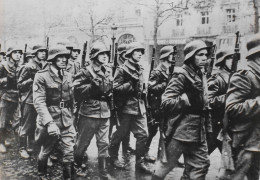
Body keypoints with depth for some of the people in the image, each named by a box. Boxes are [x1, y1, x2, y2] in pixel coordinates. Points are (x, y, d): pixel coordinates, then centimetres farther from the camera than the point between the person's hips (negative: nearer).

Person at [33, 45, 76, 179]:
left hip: (67, 122, 4)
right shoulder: (41, 76, -11)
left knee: (69, 153, -1)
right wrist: (49, 123, -28)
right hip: (49, 121, -4)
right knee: (45, 152, 15)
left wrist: (71, 119, 15)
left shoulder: (68, 76, 7)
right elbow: (39, 102, -19)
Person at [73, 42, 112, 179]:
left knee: (104, 144, 9)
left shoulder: (109, 72, 9)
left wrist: (110, 91, 5)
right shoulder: (86, 72, -9)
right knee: (83, 142, 11)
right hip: (89, 113, -5)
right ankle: (76, 166, 35)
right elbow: (78, 90, -17)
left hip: (105, 114, 5)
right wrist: (94, 85, -21)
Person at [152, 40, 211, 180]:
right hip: (181, 130, -8)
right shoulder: (181, 76, -14)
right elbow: (166, 103, -20)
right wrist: (186, 99, -27)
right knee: (168, 164, 7)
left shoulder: (200, 75, 11)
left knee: (200, 165, 11)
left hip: (198, 131, 8)